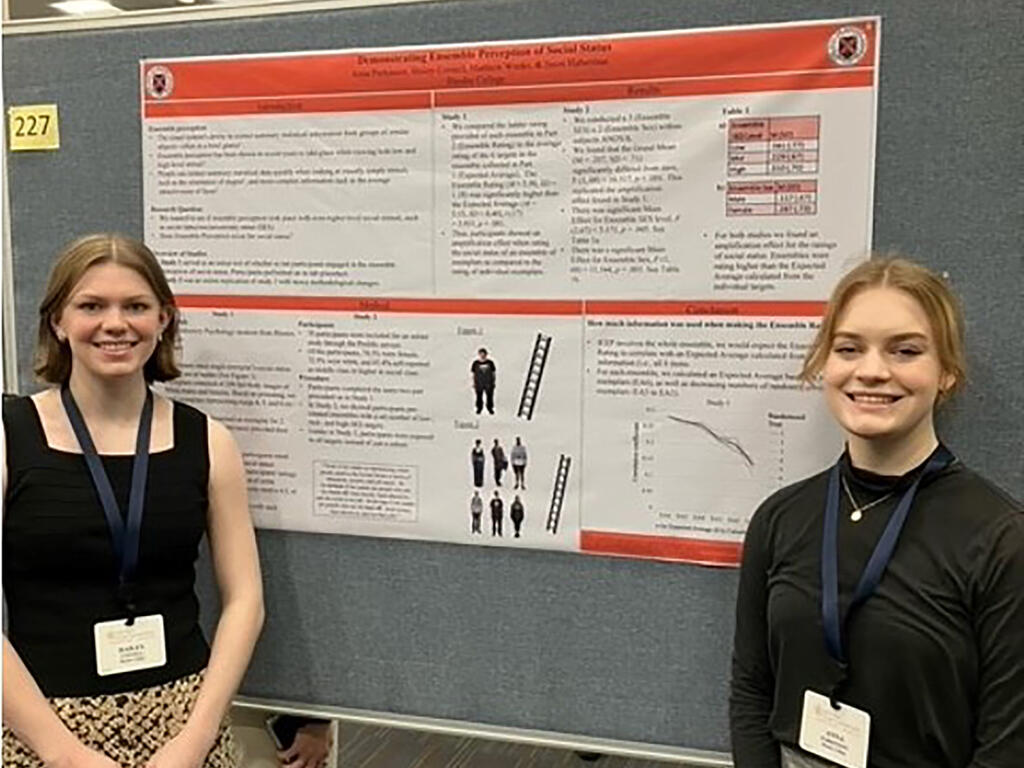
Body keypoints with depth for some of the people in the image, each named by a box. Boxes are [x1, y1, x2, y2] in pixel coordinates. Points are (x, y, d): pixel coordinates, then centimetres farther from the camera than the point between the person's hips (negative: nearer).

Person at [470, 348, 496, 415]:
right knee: (479, 397, 6)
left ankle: (490, 408, 22)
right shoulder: (475, 363, -4)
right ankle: (479, 408, 24)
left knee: (490, 396, 6)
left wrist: (494, 382, 4)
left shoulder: (490, 362, -2)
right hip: (479, 384, 0)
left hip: (489, 383, 1)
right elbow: (473, 373, 2)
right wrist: (474, 383, 1)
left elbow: (494, 372, 5)